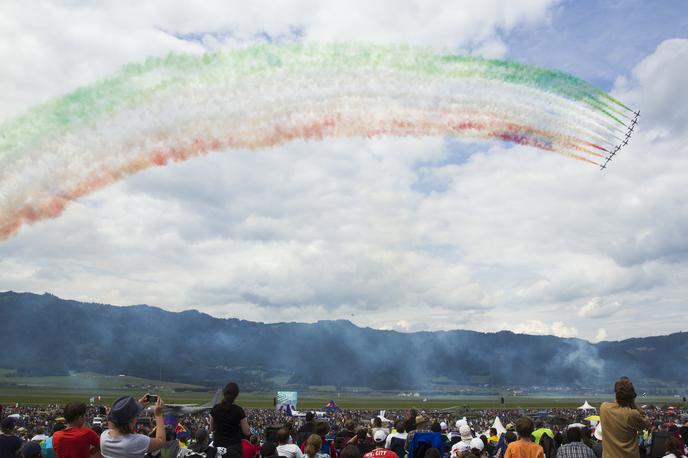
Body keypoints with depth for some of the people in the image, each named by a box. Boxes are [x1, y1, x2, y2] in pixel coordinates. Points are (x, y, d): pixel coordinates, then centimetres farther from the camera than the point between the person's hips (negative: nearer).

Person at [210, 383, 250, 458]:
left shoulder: (215, 408, -4)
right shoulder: (238, 410, -12)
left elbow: (212, 428, 10)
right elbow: (247, 432, -6)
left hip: (218, 447, 3)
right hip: (234, 447, -3)